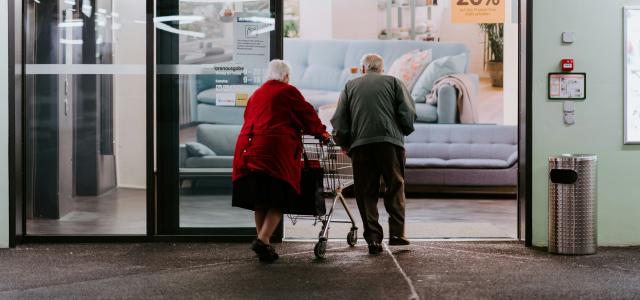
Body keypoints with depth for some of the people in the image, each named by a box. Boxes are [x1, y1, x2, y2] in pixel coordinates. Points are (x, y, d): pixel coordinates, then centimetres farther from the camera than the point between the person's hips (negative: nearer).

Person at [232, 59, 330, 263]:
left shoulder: (256, 94, 23)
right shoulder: (288, 91, 5)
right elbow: (307, 113, 9)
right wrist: (320, 132, 25)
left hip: (248, 150, 6)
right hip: (276, 150, -6)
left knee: (260, 201, 11)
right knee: (278, 200, -4)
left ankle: (263, 245, 12)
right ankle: (262, 240, -20)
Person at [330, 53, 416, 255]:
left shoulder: (351, 86, 19)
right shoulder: (393, 82, 15)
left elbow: (339, 120, 10)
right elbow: (408, 113, 3)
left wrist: (344, 143, 20)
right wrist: (404, 132, 19)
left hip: (360, 144, 1)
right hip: (390, 141, -1)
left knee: (366, 193, 5)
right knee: (395, 187, 11)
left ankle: (373, 238, 0)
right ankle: (396, 233, 3)